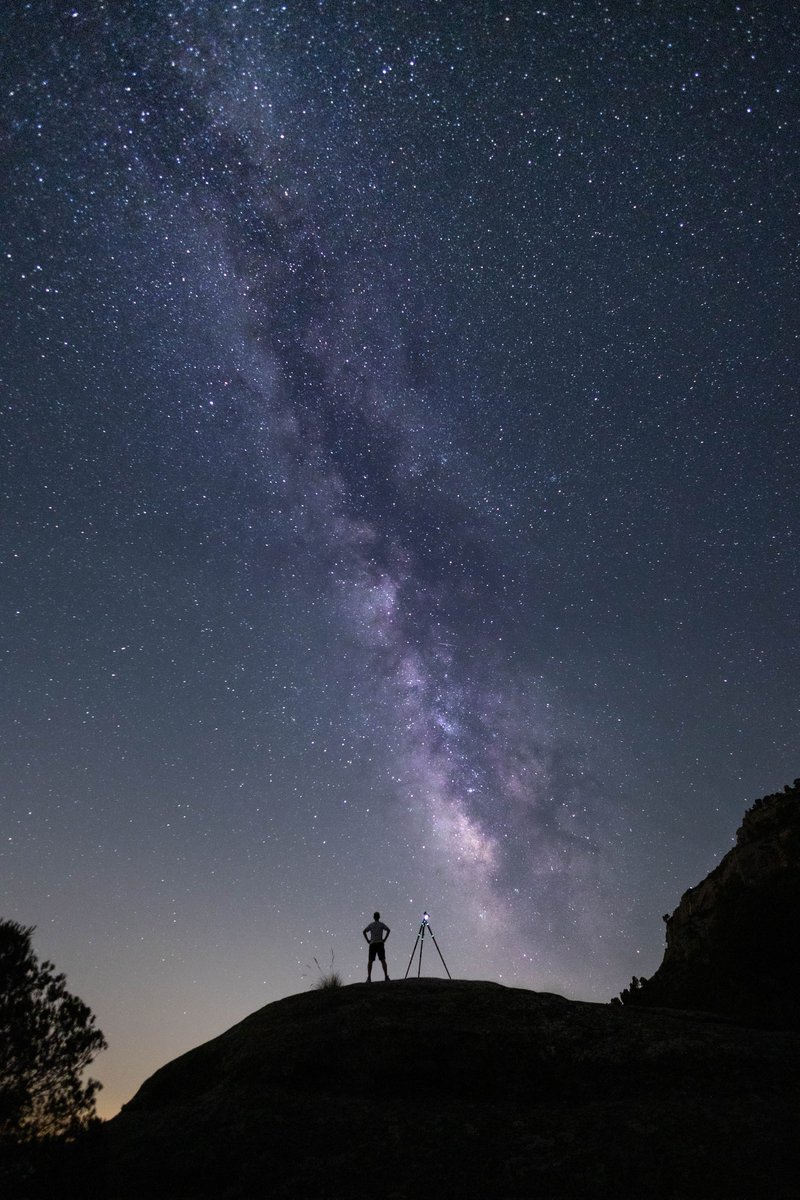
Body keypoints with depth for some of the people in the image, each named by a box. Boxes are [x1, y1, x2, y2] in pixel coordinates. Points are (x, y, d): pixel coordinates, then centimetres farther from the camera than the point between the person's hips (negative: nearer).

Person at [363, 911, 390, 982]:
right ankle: (386, 977, -14)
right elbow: (388, 930, -7)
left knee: (370, 961, 2)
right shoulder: (381, 924, 9)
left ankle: (369, 978, -8)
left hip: (372, 944, 1)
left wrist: (368, 941, 0)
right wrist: (384, 939, -4)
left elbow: (364, 931, -1)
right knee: (383, 960, -4)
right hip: (380, 943, -1)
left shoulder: (370, 924, 13)